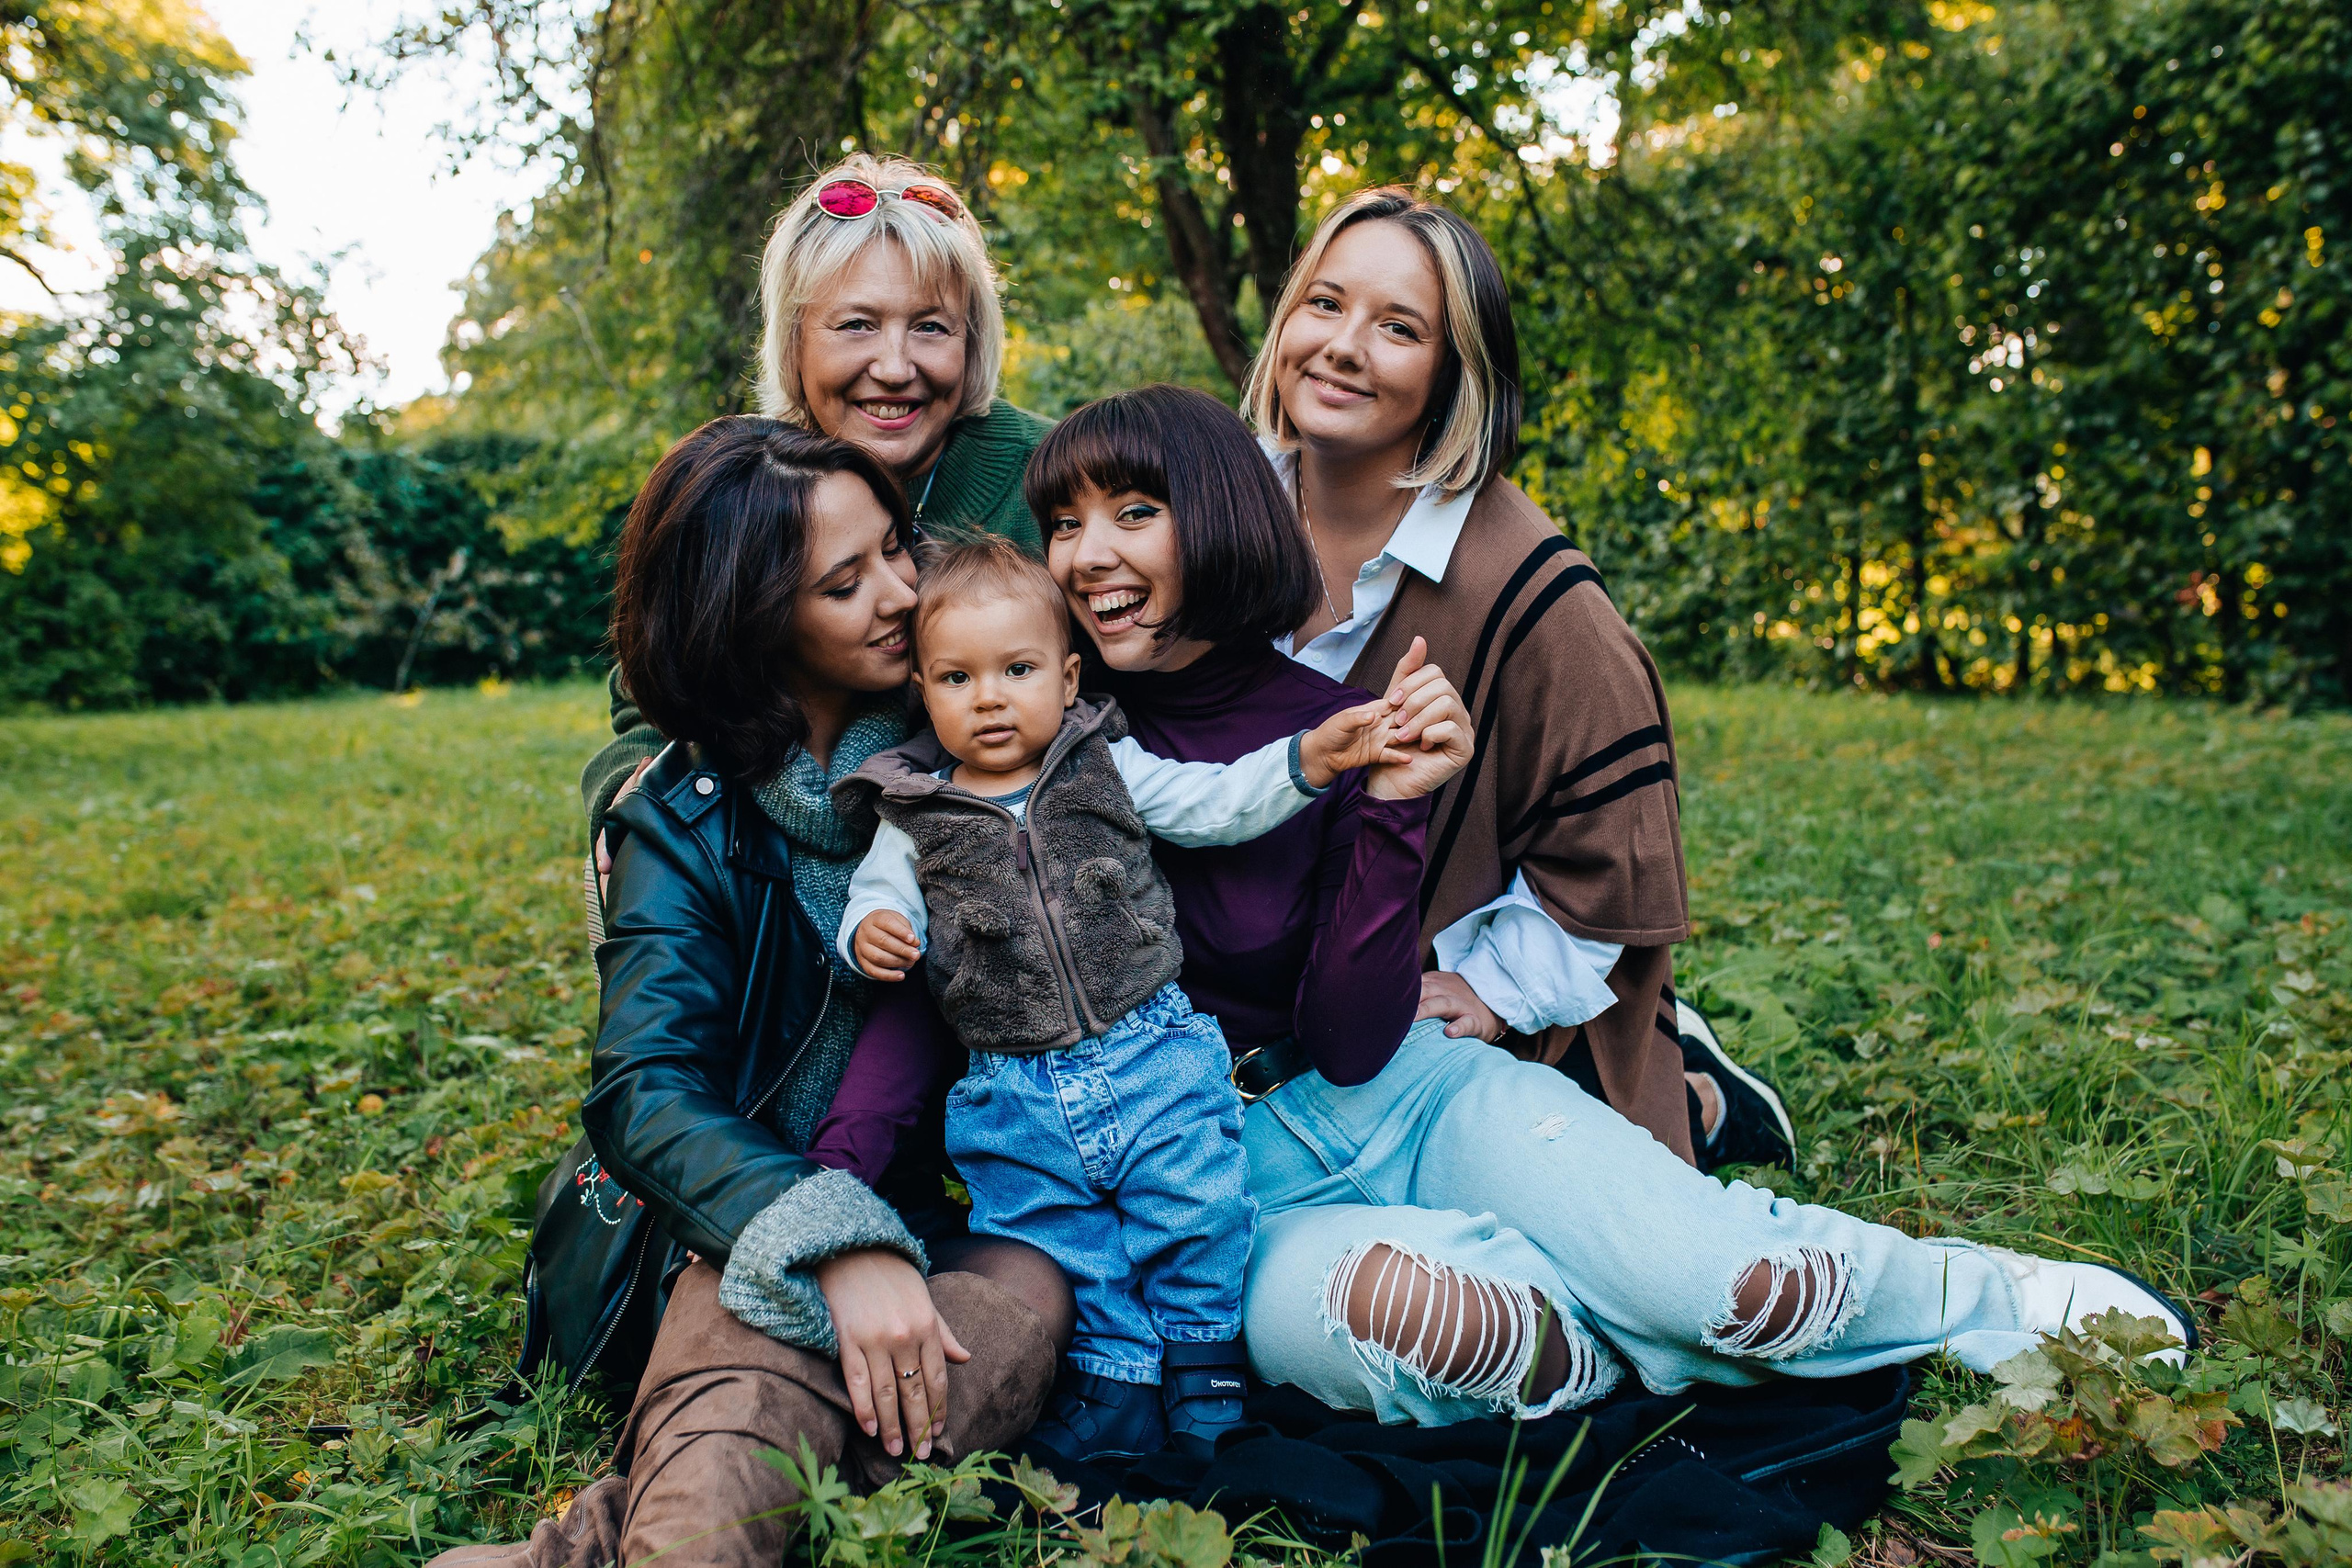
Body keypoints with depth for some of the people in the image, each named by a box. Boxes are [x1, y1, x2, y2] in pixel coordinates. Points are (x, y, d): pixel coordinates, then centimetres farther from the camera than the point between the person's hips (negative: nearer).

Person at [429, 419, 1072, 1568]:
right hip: (733, 1228, -2)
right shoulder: (684, 821, -5)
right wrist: (833, 1244, -34)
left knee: (1028, 1295, -33)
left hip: (928, 1214, 3)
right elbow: (646, 1093, -18)